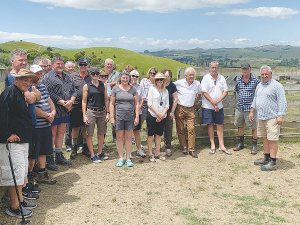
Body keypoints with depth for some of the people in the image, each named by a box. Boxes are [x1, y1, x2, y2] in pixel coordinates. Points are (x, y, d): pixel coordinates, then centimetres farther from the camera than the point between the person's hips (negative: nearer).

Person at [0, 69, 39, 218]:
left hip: (22, 140, 11)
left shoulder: (20, 94, 18)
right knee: (16, 172, -4)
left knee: (22, 171, 18)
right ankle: (14, 207, 7)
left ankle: (20, 200, 31)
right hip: (13, 141, -11)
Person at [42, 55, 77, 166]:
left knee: (61, 133, 13)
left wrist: (71, 101, -6)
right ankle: (50, 158, 8)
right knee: (52, 133, -1)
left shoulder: (67, 76, 16)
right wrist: (63, 103, -17)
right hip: (54, 110, -7)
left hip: (65, 110, 7)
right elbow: (50, 94, -17)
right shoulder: (48, 77, -7)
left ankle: (59, 156, 23)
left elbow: (73, 91, 13)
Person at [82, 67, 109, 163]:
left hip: (102, 112, 3)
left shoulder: (103, 85, 9)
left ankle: (100, 153, 25)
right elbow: (84, 101, 0)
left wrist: (107, 113, 7)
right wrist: (84, 115, -7)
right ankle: (92, 156, 8)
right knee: (89, 134, -1)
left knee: (101, 133, 10)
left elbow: (106, 100, 12)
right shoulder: (86, 86, 1)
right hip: (91, 111, -3)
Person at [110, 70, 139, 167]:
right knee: (119, 138, 4)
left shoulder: (133, 89, 7)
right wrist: (112, 117, -3)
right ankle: (120, 158, 13)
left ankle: (128, 158, 14)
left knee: (128, 138, 5)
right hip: (118, 116, -1)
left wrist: (137, 117, 1)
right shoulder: (116, 89, 4)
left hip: (130, 117, 1)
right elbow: (111, 104, 3)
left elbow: (136, 104, 8)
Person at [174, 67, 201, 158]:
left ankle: (191, 149, 1)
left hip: (190, 109, 1)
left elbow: (199, 94, 23)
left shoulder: (197, 84, 4)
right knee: (180, 129, 3)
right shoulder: (179, 83, -4)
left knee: (191, 129, -6)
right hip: (180, 109, -1)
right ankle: (183, 147, 18)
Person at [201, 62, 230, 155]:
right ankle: (212, 146, 11)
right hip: (208, 106, -3)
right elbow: (204, 92, -10)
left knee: (220, 125, 4)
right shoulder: (206, 78, -4)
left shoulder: (221, 78, 7)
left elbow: (225, 91, 6)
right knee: (210, 125, 2)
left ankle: (221, 146, 10)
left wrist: (218, 100, -11)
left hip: (219, 106, 3)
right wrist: (213, 103, -12)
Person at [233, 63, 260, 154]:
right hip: (239, 106, 5)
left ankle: (254, 146, 13)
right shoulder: (238, 79, 7)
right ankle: (240, 143, 29)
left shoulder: (255, 80, -6)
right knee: (239, 125, 14)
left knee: (253, 126, 0)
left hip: (251, 106, -4)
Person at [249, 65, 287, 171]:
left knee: (272, 140, -7)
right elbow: (255, 100, 26)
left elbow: (282, 102, -11)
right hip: (261, 117, 8)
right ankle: (266, 158, 26)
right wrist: (251, 112, 21)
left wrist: (280, 116, -18)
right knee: (264, 138, 14)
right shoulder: (259, 86, 16)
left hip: (272, 118, -8)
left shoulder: (277, 86, -7)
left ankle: (273, 163, -3)